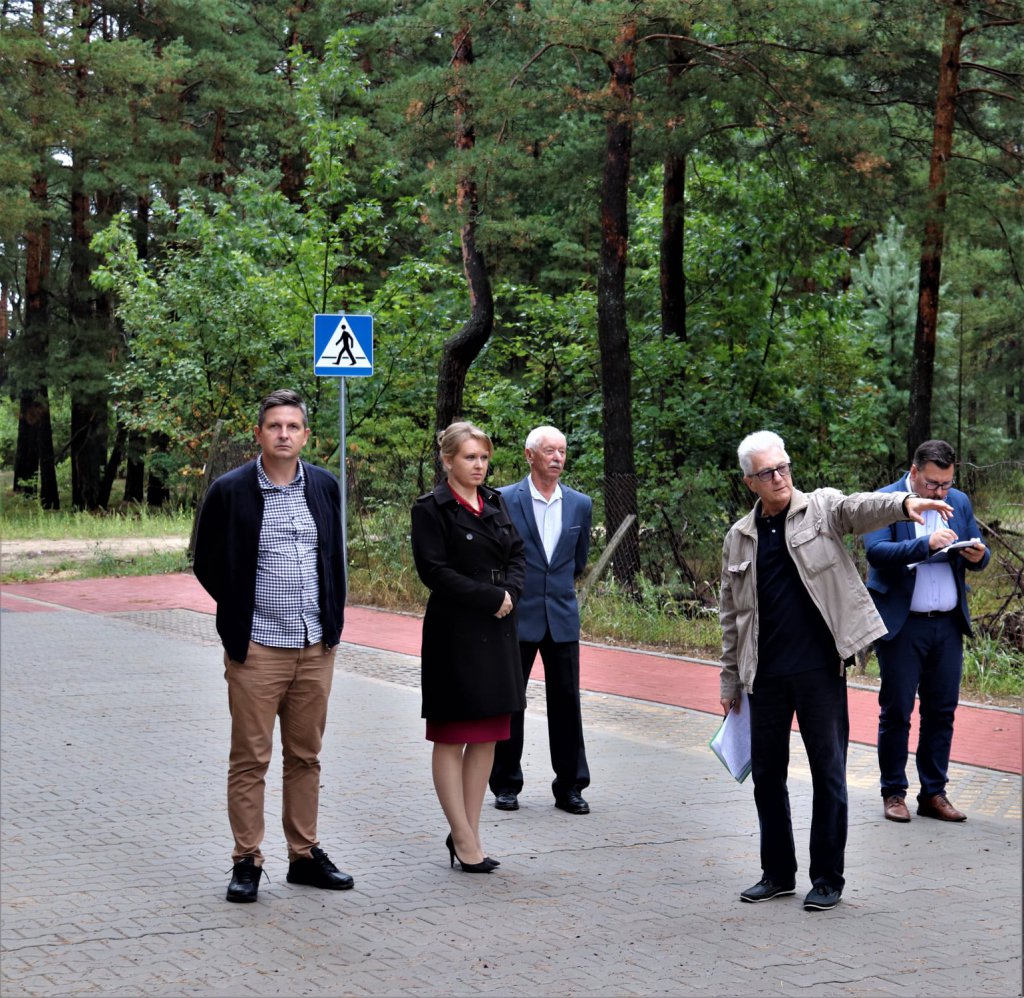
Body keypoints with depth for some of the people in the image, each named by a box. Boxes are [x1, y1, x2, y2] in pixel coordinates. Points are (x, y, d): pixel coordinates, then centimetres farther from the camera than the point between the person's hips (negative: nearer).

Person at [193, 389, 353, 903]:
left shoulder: (324, 486, 7)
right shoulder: (229, 491, -6)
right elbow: (207, 564, 2)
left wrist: (333, 619, 12)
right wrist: (240, 618, 2)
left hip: (316, 647, 4)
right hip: (256, 649, -4)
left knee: (305, 757, 11)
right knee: (250, 760, 1)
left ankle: (305, 855, 20)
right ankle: (246, 862, 9)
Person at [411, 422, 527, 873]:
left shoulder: (495, 503, 13)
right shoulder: (431, 509, -8)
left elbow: (516, 553, 13)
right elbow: (434, 570, -14)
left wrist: (511, 592, -7)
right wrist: (491, 597, -15)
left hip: (499, 630, 7)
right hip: (454, 634, -7)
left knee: (487, 736, 9)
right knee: (451, 737, 0)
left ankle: (468, 832, 16)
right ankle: (463, 838, 4)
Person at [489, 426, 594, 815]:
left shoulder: (580, 504, 6)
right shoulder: (504, 500, -5)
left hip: (562, 618, 3)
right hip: (517, 617, -3)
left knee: (566, 702, 4)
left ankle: (570, 787, 12)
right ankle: (506, 786, 17)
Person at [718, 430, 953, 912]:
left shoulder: (821, 507, 0)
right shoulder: (739, 537, 10)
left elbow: (860, 507, -22)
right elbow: (731, 613, 14)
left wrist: (904, 503, -43)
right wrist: (730, 679, 13)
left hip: (819, 669, -3)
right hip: (765, 675, 4)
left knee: (828, 773, 1)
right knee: (766, 772, 9)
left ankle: (827, 878, 11)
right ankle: (778, 873, 22)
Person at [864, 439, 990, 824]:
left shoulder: (959, 502, 11)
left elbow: (977, 558, 13)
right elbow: (876, 551, -19)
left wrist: (978, 556, -11)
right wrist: (926, 544, -29)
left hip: (948, 625, 5)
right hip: (902, 626, -5)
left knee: (942, 712, 7)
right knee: (896, 712, 3)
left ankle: (934, 794, 16)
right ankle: (893, 793, 13)